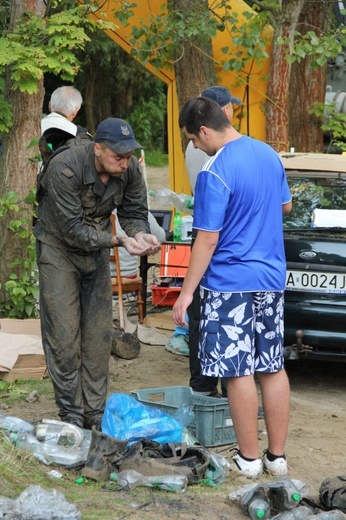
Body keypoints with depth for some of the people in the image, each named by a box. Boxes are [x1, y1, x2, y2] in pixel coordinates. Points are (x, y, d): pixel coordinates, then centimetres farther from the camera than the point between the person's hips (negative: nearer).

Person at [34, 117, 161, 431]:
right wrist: (119, 241, -35)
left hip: (97, 248, 5)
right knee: (63, 333, -7)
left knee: (99, 334, 4)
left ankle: (95, 413, 11)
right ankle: (71, 414, 2)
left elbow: (134, 212, -2)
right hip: (59, 246, -5)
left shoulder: (130, 169, -14)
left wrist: (141, 234, -25)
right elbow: (73, 229, -28)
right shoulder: (65, 168, -30)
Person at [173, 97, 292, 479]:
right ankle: (277, 456, 17)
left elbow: (208, 240, -18)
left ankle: (249, 458, 8)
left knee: (238, 372, 1)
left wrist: (187, 292, -12)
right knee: (273, 368, 11)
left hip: (231, 284, -7)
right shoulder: (268, 153, 6)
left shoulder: (214, 173, -18)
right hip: (272, 278, 7)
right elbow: (285, 206, 21)